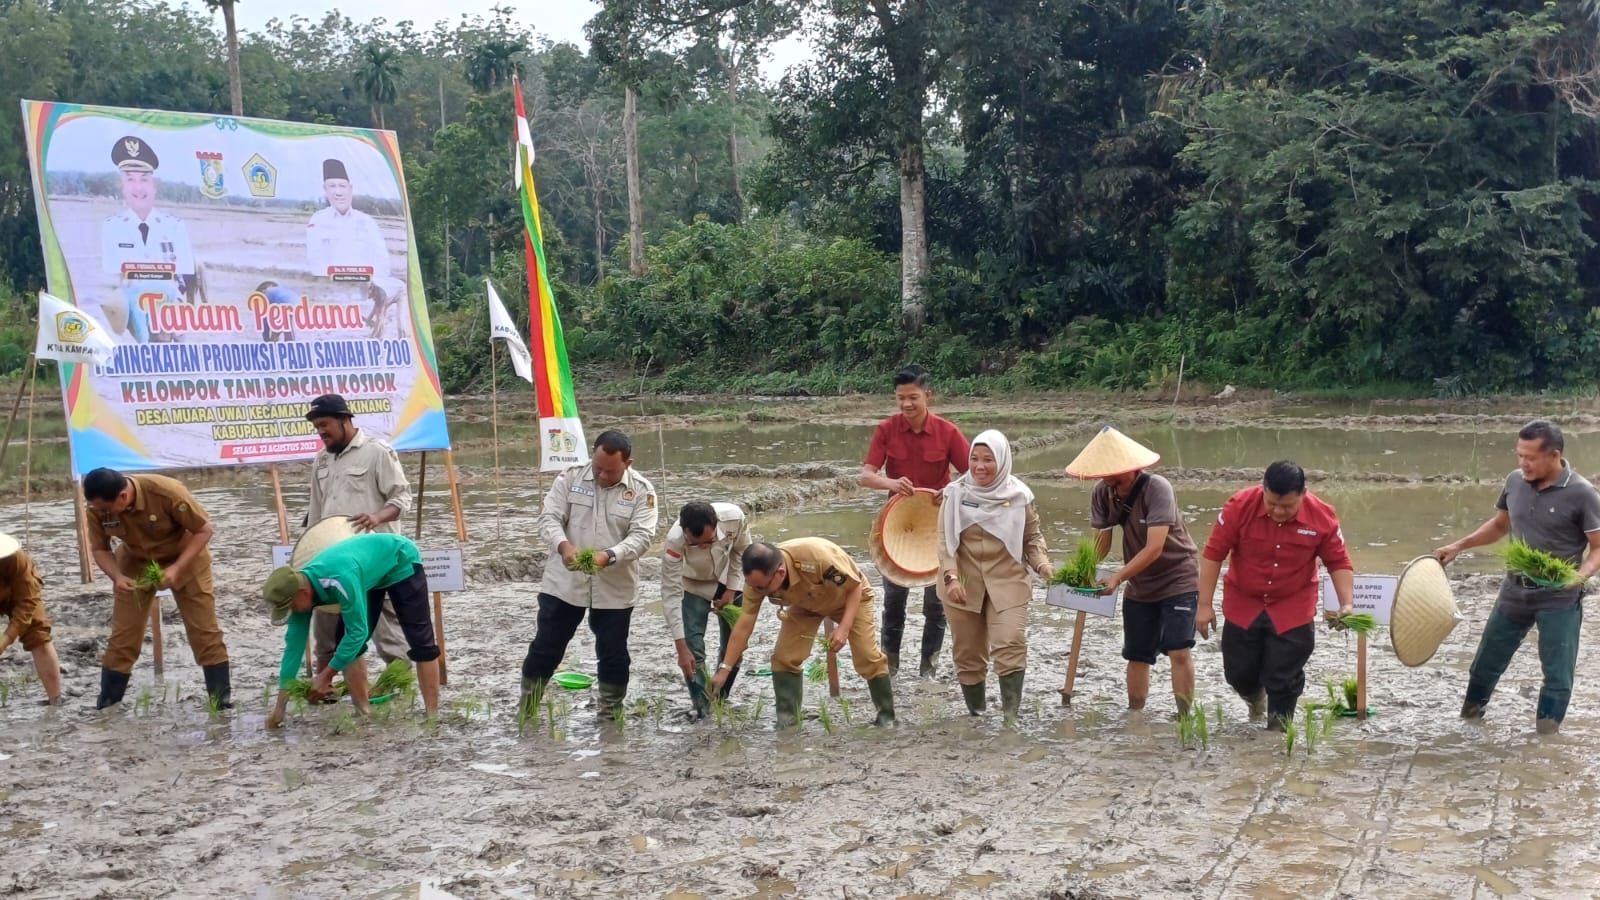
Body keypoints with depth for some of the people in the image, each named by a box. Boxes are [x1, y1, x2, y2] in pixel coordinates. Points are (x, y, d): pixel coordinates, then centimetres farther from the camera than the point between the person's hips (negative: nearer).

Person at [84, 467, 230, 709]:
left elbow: (204, 529, -26)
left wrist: (176, 568, -34)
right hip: (135, 562, 3)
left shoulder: (167, 491, -37)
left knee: (204, 629, -3)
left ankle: (222, 696, 5)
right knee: (123, 634, 1)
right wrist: (117, 576, -28)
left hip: (185, 557, -3)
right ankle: (107, 701, 12)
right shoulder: (97, 508, -24)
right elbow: (100, 548, -8)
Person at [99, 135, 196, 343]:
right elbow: (109, 276, 1)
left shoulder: (176, 226, 10)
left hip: (169, 303, 1)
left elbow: (187, 276, 4)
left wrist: (170, 294, -16)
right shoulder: (110, 226, 8)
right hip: (129, 299, -1)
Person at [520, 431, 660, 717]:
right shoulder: (570, 478, -4)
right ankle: (525, 711, 22)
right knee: (544, 648, 7)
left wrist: (608, 556, -32)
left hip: (615, 589, -1)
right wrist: (563, 546, -29)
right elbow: (549, 518, -7)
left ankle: (610, 714, 26)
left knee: (613, 655, 9)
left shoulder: (642, 490, -7)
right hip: (564, 582, 1)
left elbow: (642, 536, -15)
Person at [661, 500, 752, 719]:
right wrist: (681, 648, -35)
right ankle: (703, 710, -2)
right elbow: (671, 595, -34)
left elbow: (742, 551, -12)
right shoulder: (674, 542, -40)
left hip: (728, 580, 2)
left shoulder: (735, 517, -37)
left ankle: (721, 700, 25)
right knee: (693, 648, -12)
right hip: (693, 586, -2)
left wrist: (732, 589, -12)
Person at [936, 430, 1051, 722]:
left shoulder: (1019, 496, -4)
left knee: (1011, 645, -17)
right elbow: (945, 540, -6)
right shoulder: (955, 493, -5)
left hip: (1007, 582, -1)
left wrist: (1042, 564, -11)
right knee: (967, 653, 9)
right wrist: (951, 576, -18)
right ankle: (975, 714, 24)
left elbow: (1032, 538, 6)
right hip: (962, 584, 1)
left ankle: (1011, 715, -13)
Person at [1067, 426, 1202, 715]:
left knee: (1179, 651, -13)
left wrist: (1117, 578, -35)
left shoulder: (1157, 489, -24)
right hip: (1139, 586, 6)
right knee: (1137, 655, 9)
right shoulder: (1103, 493, -8)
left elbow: (1154, 549, -30)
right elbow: (1100, 541, -6)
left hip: (1177, 580, -6)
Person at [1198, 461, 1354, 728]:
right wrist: (1205, 604, -14)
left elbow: (1338, 563, -6)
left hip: (1293, 609, -1)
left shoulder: (1322, 516, -17)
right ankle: (1255, 697, 46)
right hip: (1243, 605, 1)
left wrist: (1347, 603, -18)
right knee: (1238, 672, 12)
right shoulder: (1240, 506, -20)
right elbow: (1213, 553, -14)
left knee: (1284, 680, 1)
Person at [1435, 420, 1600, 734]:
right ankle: (1471, 709, 36)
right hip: (1515, 590, 5)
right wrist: (1459, 546, 7)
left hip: (1559, 597, -5)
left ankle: (1546, 736, 17)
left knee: (1557, 672, 3)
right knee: (1487, 659, 15)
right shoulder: (1515, 481, -2)